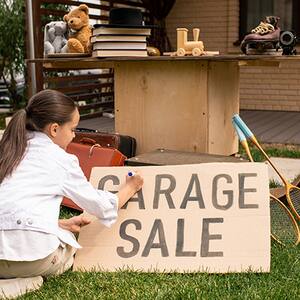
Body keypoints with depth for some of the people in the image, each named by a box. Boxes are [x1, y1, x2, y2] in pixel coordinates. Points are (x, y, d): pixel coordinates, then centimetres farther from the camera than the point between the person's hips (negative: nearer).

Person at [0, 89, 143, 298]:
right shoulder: (61, 159, 3)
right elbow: (103, 207, 13)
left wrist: (62, 224, 26)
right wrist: (129, 188, 31)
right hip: (31, 252, -5)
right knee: (68, 247, 26)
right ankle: (26, 280, 0)